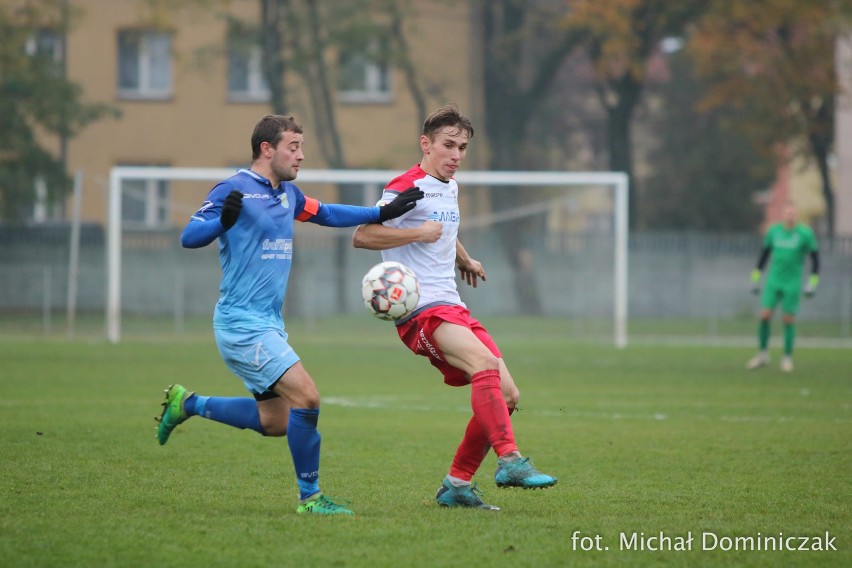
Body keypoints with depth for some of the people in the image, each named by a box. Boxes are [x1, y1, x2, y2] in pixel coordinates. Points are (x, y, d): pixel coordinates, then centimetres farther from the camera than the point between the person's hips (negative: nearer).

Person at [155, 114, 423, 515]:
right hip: (243, 322, -10)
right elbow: (189, 237, -17)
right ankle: (309, 497, -7)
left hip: (268, 324, 10)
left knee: (275, 421, 13)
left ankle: (187, 404, 27)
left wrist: (382, 213, 20)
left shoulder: (287, 194, 14)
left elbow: (326, 214, 28)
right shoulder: (234, 189, -11)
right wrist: (223, 220, -36)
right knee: (306, 397, -18)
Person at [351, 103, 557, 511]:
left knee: (506, 395, 1)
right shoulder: (407, 188, -7)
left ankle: (457, 485, 9)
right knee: (485, 364, -33)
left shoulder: (450, 188, 20)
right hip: (420, 309, -9)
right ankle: (509, 460, -39)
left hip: (452, 308, 9)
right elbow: (362, 236, -17)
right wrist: (418, 233, -20)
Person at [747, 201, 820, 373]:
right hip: (773, 281, 3)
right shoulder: (774, 231, 2)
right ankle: (763, 354, 9)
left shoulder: (805, 233, -8)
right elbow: (764, 254, 14)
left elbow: (815, 258, -1)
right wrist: (755, 278, 13)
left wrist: (812, 284, -6)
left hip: (792, 284, -3)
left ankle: (787, 358, 13)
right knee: (765, 315, -5)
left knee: (789, 320, -1)